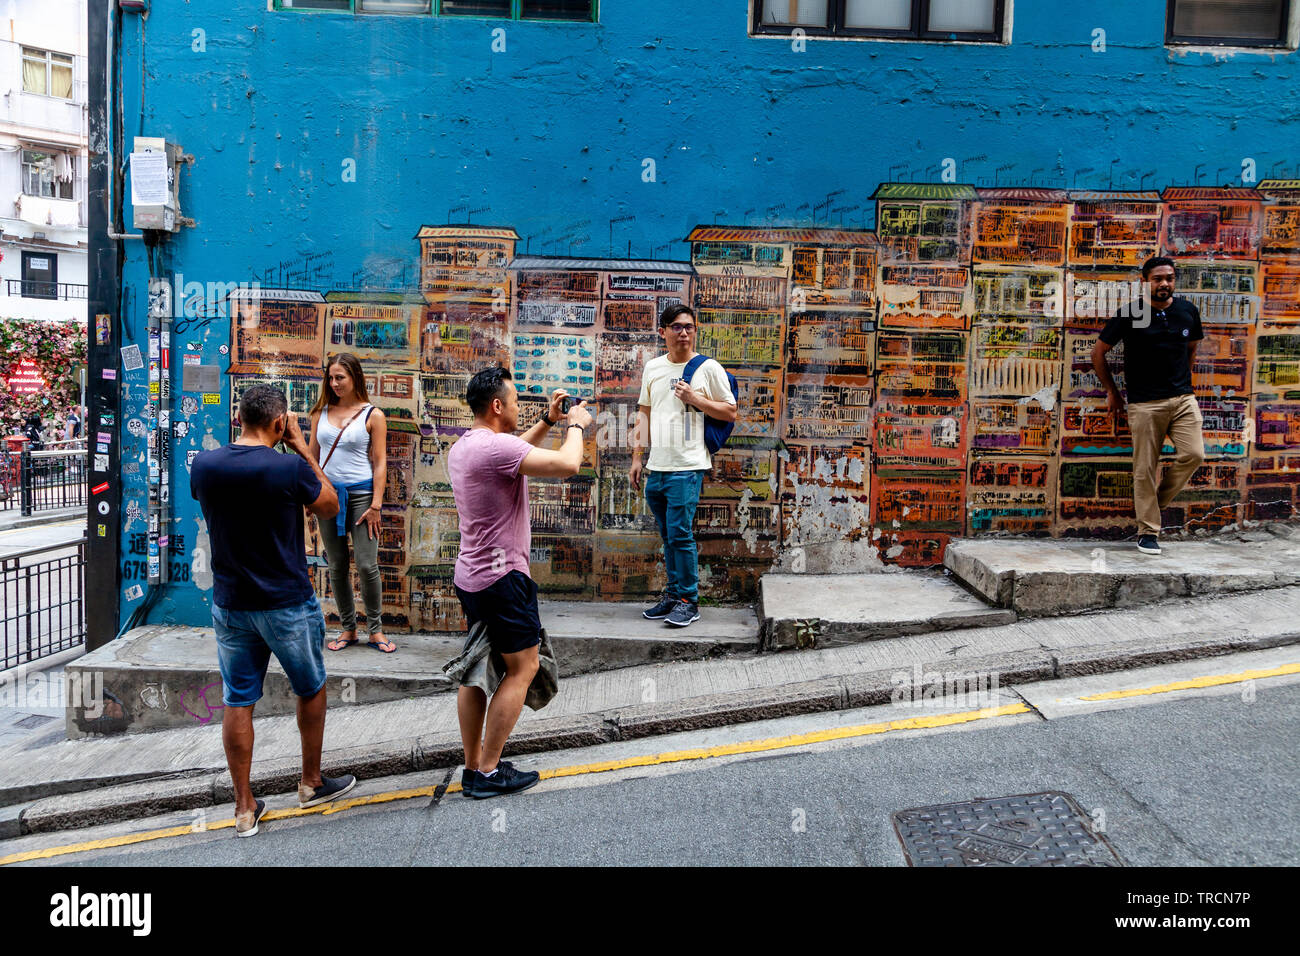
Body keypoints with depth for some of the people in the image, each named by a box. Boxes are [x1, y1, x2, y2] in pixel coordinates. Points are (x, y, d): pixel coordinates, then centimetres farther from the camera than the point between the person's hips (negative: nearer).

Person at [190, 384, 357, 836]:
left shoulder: (204, 464, -5)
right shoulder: (290, 468, -19)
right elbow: (329, 506, -1)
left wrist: (270, 446, 11)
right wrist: (302, 448, -1)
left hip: (230, 605, 4)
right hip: (288, 604, -3)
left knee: (237, 702, 11)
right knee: (311, 690, 18)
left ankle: (245, 808, 19)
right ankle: (312, 783, 32)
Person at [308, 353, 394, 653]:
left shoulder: (372, 416, -1)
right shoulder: (321, 413, 9)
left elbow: (380, 464, -3)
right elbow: (312, 456, 13)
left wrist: (376, 505, -9)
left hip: (360, 493, -3)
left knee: (367, 565, -6)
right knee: (336, 566, 8)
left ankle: (375, 630, 9)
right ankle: (348, 629, 19)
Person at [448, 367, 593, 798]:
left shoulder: (463, 446, 10)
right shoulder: (495, 446, -21)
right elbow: (568, 464, -27)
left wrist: (547, 421, 21)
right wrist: (576, 425, -8)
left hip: (471, 575, 10)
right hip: (502, 577, -10)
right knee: (523, 666, 0)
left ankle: (473, 767, 22)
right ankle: (488, 772, 4)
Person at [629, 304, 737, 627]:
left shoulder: (708, 368, -1)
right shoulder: (653, 368, 13)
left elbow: (730, 413, 1)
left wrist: (694, 398, -12)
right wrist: (636, 457, 14)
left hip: (687, 467, -5)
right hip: (656, 467, 5)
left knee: (680, 534, -7)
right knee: (668, 536, 12)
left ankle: (689, 600, 4)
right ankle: (673, 594, 23)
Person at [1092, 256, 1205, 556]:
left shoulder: (1188, 311, 7)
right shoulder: (1129, 314, -4)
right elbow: (1098, 354, 4)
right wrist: (1112, 392, 8)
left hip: (1183, 398, 3)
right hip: (1144, 403, -3)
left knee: (1193, 454, -11)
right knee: (1145, 469, -1)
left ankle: (1158, 501, 14)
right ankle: (1148, 532, 10)